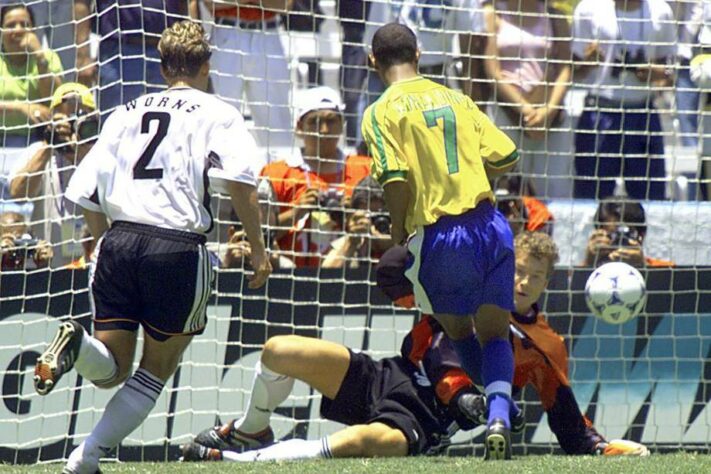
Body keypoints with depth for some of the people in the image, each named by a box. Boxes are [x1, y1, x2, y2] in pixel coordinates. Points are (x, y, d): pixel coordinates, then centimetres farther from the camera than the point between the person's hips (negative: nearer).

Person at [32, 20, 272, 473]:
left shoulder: (126, 113, 20)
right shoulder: (218, 114, 8)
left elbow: (86, 194, 16)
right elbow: (240, 180, -10)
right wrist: (258, 247, -5)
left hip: (118, 239, 3)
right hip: (178, 245, -3)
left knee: (112, 368, 9)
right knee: (157, 368, 11)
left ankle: (77, 344, -25)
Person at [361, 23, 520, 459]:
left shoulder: (382, 112, -2)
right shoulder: (455, 99, 14)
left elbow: (397, 179, -15)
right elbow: (506, 157, 10)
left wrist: (398, 238, -1)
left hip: (439, 236, -4)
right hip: (490, 225, 4)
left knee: (458, 331, 20)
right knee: (494, 333, 11)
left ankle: (493, 409, 12)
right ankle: (500, 415, -12)